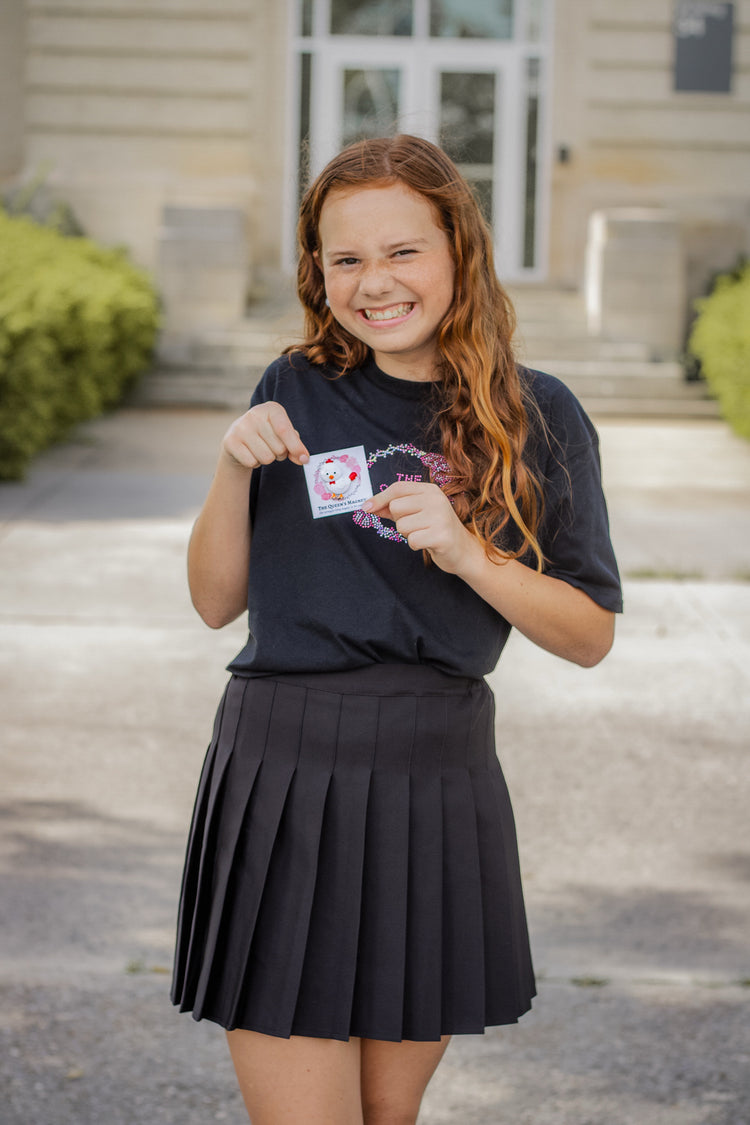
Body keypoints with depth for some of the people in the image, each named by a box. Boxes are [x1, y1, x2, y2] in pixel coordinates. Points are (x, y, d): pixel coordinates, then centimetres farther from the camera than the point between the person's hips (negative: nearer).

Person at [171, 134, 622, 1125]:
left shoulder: (536, 418, 2)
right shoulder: (297, 395, 5)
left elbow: (590, 635, 3)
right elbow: (217, 600, 9)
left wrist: (467, 554, -12)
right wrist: (235, 470, -7)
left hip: (438, 782, 0)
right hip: (283, 777, 0)